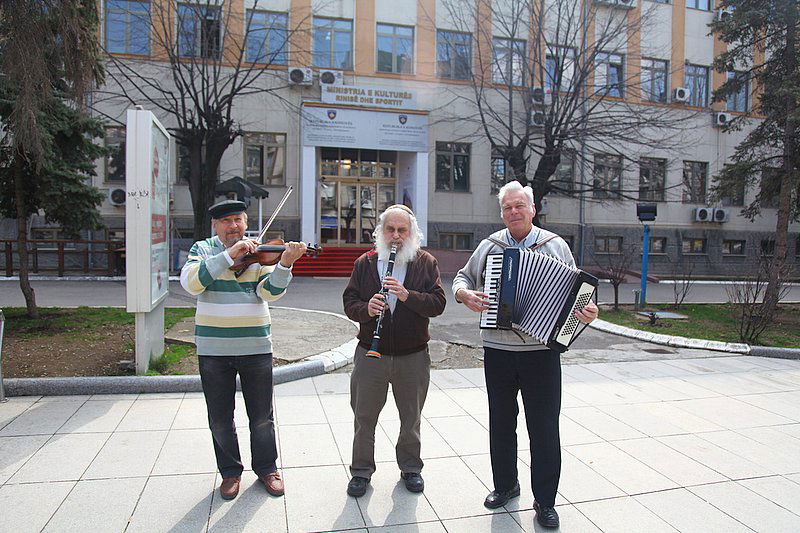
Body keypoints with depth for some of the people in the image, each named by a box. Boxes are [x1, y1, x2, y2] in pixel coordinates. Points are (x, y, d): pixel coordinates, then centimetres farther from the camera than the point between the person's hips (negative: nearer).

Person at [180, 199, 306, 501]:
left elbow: (270, 292, -14)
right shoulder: (203, 250, 1)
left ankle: (266, 467, 31)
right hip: (213, 348, 1)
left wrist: (284, 264, -32)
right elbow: (190, 282, -19)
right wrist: (229, 255, -28)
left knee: (262, 416, 11)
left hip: (256, 347, 0)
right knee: (220, 419, 13)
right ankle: (230, 471, 32)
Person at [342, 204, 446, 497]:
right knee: (364, 418, 11)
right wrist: (366, 309, -22)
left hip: (413, 356, 0)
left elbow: (438, 303, -10)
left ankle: (410, 467, 37)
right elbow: (349, 301, -1)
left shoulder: (426, 262, 0)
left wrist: (407, 295, -25)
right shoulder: (365, 263, 3)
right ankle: (361, 470, 30)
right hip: (371, 354, 1)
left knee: (411, 418, 16)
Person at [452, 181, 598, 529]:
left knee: (544, 428, 3)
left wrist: (587, 312, -15)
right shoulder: (489, 246, 6)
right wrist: (465, 294, -10)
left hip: (542, 352, -2)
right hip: (497, 351, 2)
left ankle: (544, 501, 20)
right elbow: (462, 278, 13)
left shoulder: (556, 246, 3)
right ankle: (505, 485, 35)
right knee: (501, 423, 15)